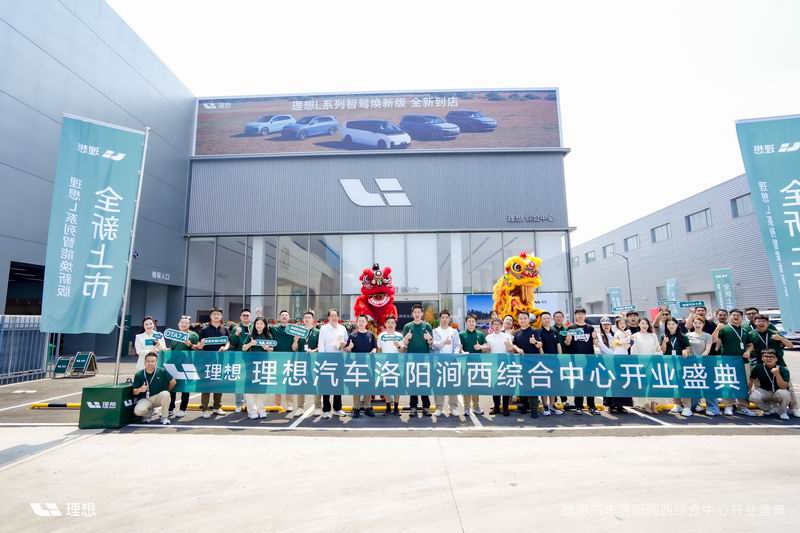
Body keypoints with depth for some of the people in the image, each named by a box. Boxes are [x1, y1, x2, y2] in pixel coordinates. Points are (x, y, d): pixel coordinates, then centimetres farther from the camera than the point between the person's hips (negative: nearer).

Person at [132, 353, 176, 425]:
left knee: (165, 394, -34)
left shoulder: (162, 371, -6)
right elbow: (134, 392, -4)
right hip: (145, 399, 1)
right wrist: (139, 390, -25)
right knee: (137, 411, -29)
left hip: (158, 397, -1)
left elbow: (173, 382, 1)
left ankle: (165, 417, -10)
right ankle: (150, 413, 10)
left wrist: (166, 391, 7)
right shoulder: (139, 375, -4)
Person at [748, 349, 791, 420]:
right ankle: (773, 408, 6)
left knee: (784, 393, -36)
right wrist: (749, 391, -2)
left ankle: (782, 412, -2)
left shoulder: (783, 370, -19)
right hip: (764, 392, 1)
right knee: (753, 397, -29)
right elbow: (751, 380, 3)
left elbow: (783, 387, -29)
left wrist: (777, 374, -41)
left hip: (777, 393, -1)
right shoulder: (757, 368, -13)